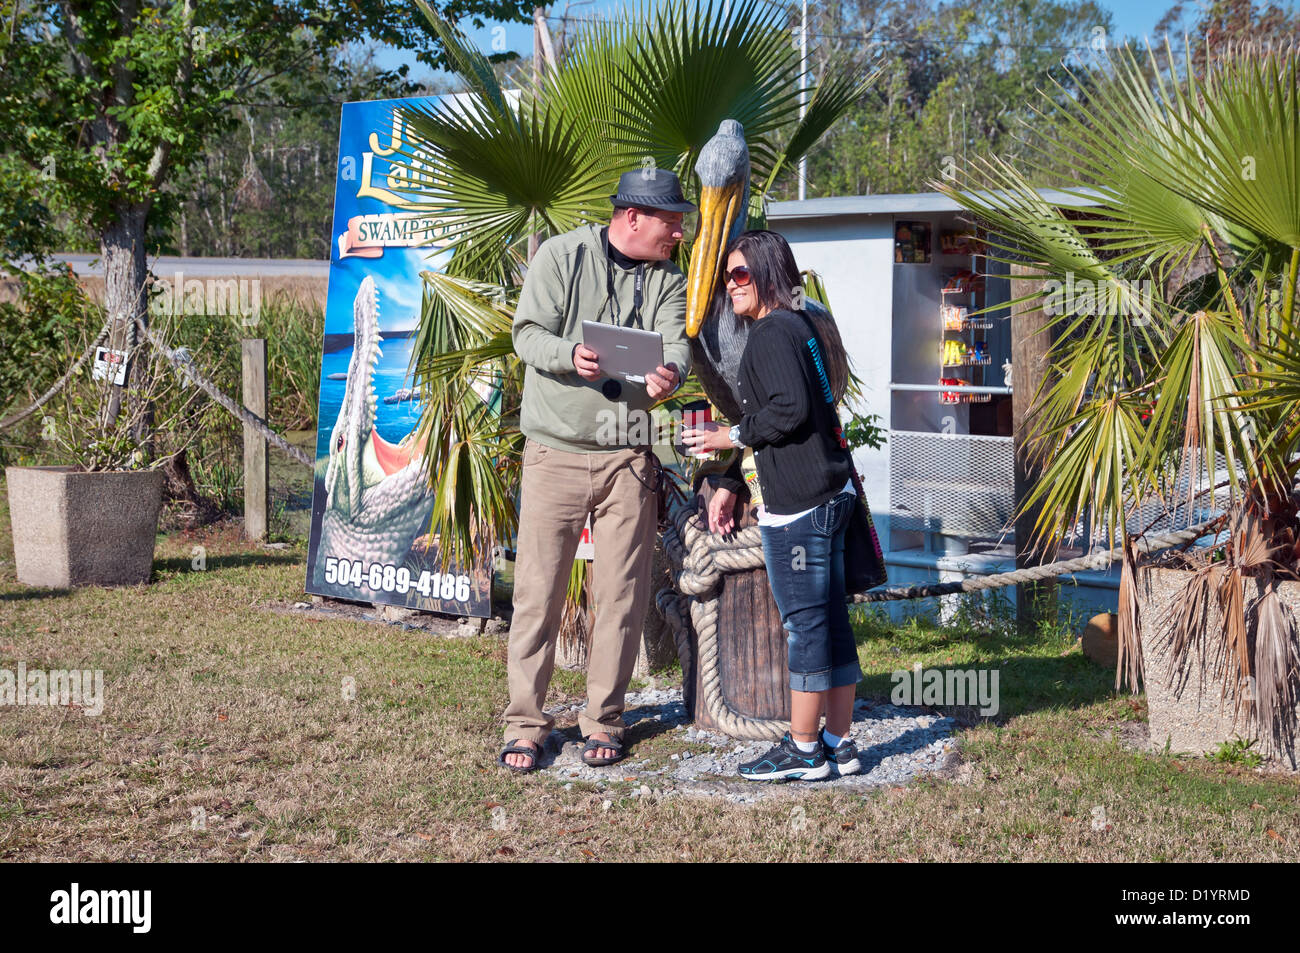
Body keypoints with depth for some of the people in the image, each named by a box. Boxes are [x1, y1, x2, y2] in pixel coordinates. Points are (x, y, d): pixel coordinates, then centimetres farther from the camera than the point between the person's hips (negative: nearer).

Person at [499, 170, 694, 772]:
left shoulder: (670, 280, 9)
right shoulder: (560, 256, 0)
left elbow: (675, 344, -5)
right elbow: (528, 333, -7)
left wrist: (668, 373, -30)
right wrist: (571, 354, -28)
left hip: (628, 455, 3)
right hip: (555, 448, -3)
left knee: (621, 592, 4)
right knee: (538, 587, -1)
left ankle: (603, 719, 17)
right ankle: (525, 721, 8)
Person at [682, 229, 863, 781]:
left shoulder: (772, 332, -10)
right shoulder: (800, 327, 21)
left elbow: (790, 409, -21)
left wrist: (732, 436, -7)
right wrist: (730, 483, 26)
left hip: (797, 504, -10)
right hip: (830, 492, 10)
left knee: (805, 622, -3)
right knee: (830, 620, 11)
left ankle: (803, 750, 4)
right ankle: (838, 744, 18)